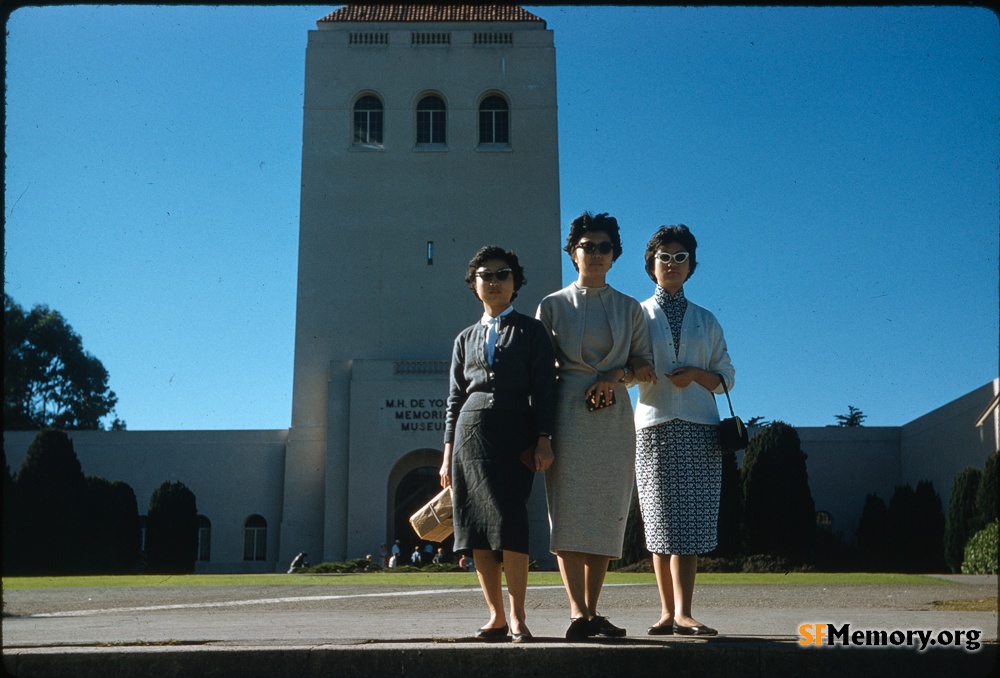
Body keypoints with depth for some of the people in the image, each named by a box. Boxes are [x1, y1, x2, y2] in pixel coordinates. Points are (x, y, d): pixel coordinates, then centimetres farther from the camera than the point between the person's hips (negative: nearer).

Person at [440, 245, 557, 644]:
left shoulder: (531, 331, 10)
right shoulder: (466, 339, 19)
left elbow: (544, 388, 2)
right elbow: (455, 397, 17)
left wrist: (544, 439, -8)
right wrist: (448, 452, 10)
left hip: (514, 433, -3)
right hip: (471, 431, 3)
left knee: (509, 522, -14)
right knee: (476, 527, -2)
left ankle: (518, 619, -6)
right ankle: (496, 617, 5)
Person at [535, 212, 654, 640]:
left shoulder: (629, 308, 16)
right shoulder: (553, 305, 10)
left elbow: (645, 365, 12)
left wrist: (617, 376, -10)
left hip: (615, 416, 3)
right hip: (569, 410, -2)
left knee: (607, 512, 1)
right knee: (569, 509, -13)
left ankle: (592, 611, 8)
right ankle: (577, 612, -15)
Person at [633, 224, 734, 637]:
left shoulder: (705, 320, 17)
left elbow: (726, 375, 14)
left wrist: (696, 374, -6)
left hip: (700, 428, 1)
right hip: (654, 425, -1)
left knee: (690, 522, -7)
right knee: (661, 522, -3)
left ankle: (682, 614, -10)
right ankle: (669, 612, 3)